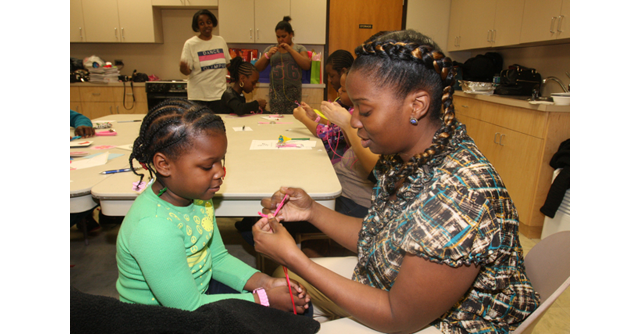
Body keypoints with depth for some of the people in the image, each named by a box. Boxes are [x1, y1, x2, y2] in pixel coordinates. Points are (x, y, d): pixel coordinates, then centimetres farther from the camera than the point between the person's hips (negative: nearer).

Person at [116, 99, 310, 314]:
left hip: (200, 291, 7)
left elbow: (218, 258, 4)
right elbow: (188, 307, -25)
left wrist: (266, 283, -9)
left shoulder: (197, 197, -7)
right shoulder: (153, 229, -33)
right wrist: (263, 299, -22)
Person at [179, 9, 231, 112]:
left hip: (219, 94, 3)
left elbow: (228, 63, 20)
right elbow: (187, 71, -6)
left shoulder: (220, 41, 10)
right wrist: (183, 68, -27)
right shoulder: (190, 44, -1)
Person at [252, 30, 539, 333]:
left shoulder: (457, 198, -35)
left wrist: (292, 257, -25)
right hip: (389, 288, 7)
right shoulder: (405, 157, -7)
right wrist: (312, 211, -9)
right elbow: (379, 241, 3)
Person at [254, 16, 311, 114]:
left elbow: (307, 65, -6)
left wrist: (290, 49, -5)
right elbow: (258, 68, 12)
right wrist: (268, 54, -5)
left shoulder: (299, 48, 10)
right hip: (275, 91, 1)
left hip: (293, 91, -1)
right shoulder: (271, 49, 15)